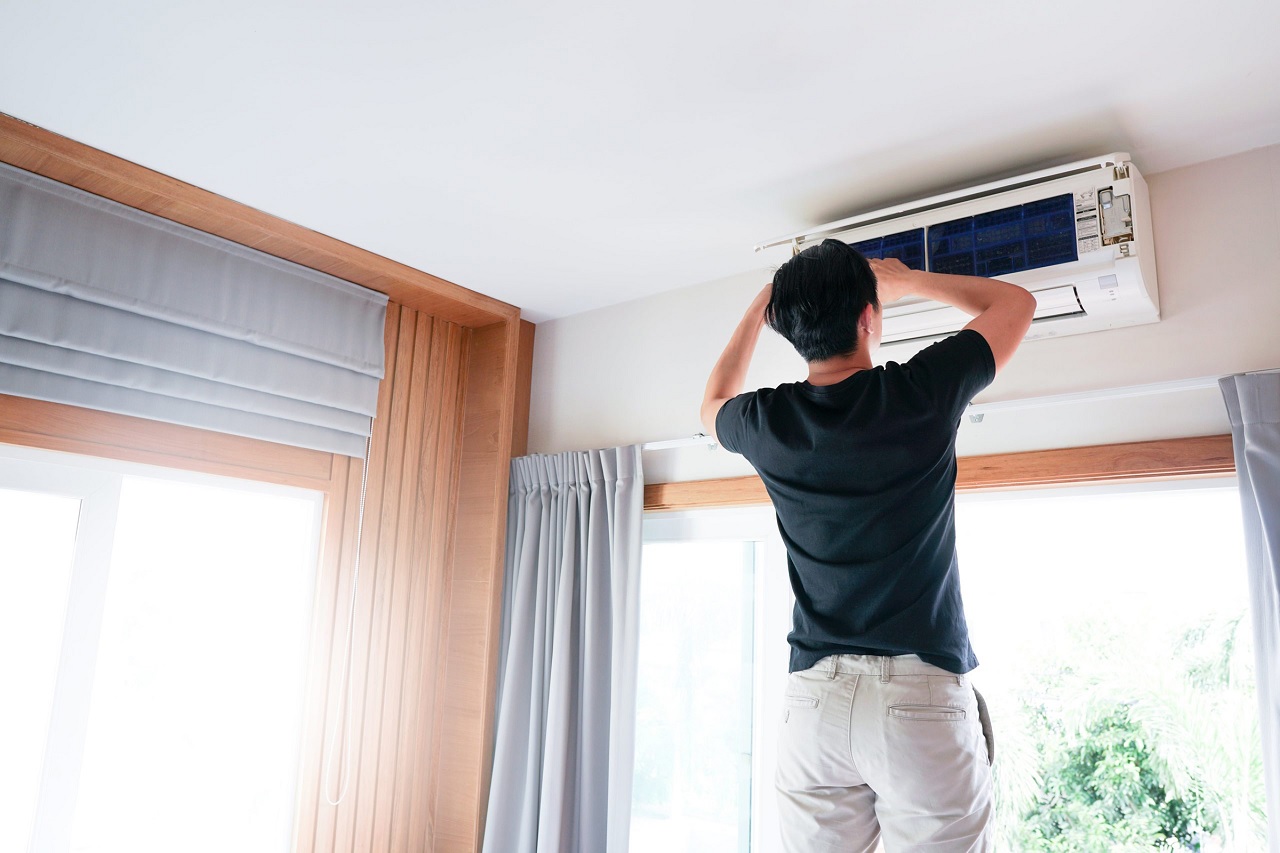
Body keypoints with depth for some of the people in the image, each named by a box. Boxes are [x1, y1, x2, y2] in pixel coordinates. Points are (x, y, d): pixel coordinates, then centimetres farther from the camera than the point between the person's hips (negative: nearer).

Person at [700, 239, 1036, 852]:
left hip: (813, 700, 3)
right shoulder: (922, 391, -6)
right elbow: (1016, 302, 14)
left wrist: (759, 310, 28)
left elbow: (713, 405, 28)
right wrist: (908, 281, 23)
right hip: (922, 692, -2)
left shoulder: (767, 421, 0)